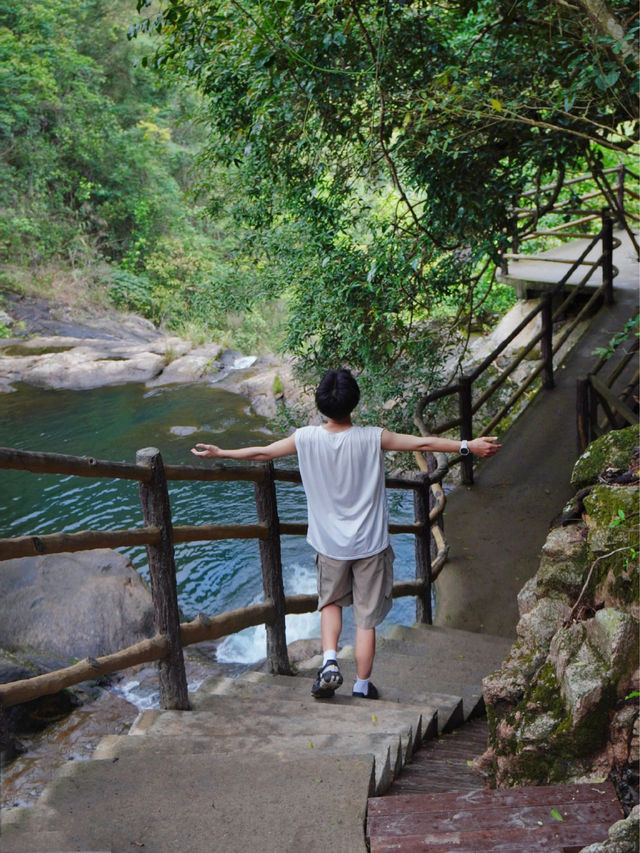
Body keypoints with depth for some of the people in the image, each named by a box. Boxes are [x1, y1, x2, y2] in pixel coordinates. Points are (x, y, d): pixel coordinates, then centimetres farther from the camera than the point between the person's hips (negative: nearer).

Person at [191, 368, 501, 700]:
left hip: (329, 544, 2)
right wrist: (468, 446, -1)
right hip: (370, 544, -1)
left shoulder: (307, 438, -10)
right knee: (366, 618, 9)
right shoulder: (372, 438, -14)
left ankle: (329, 661, 6)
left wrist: (219, 453, 16)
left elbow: (262, 452, 2)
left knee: (331, 602, 24)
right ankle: (362, 687, 18)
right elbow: (423, 443, -10)